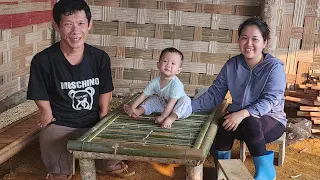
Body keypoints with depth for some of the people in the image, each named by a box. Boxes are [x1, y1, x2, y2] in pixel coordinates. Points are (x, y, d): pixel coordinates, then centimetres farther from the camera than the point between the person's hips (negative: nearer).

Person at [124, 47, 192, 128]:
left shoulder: (176, 84, -31)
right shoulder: (155, 82, -13)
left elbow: (171, 102, -34)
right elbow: (143, 96, -5)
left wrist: (163, 117, -37)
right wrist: (132, 108, -10)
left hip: (180, 108, -6)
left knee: (185, 100, -34)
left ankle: (172, 117, -46)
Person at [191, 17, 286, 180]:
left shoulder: (274, 67, -13)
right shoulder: (232, 65, -1)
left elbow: (270, 101, -22)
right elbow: (214, 94, 0)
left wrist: (243, 114, -38)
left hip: (270, 120, -3)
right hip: (239, 117, 3)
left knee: (249, 123, -37)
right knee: (225, 125, -31)